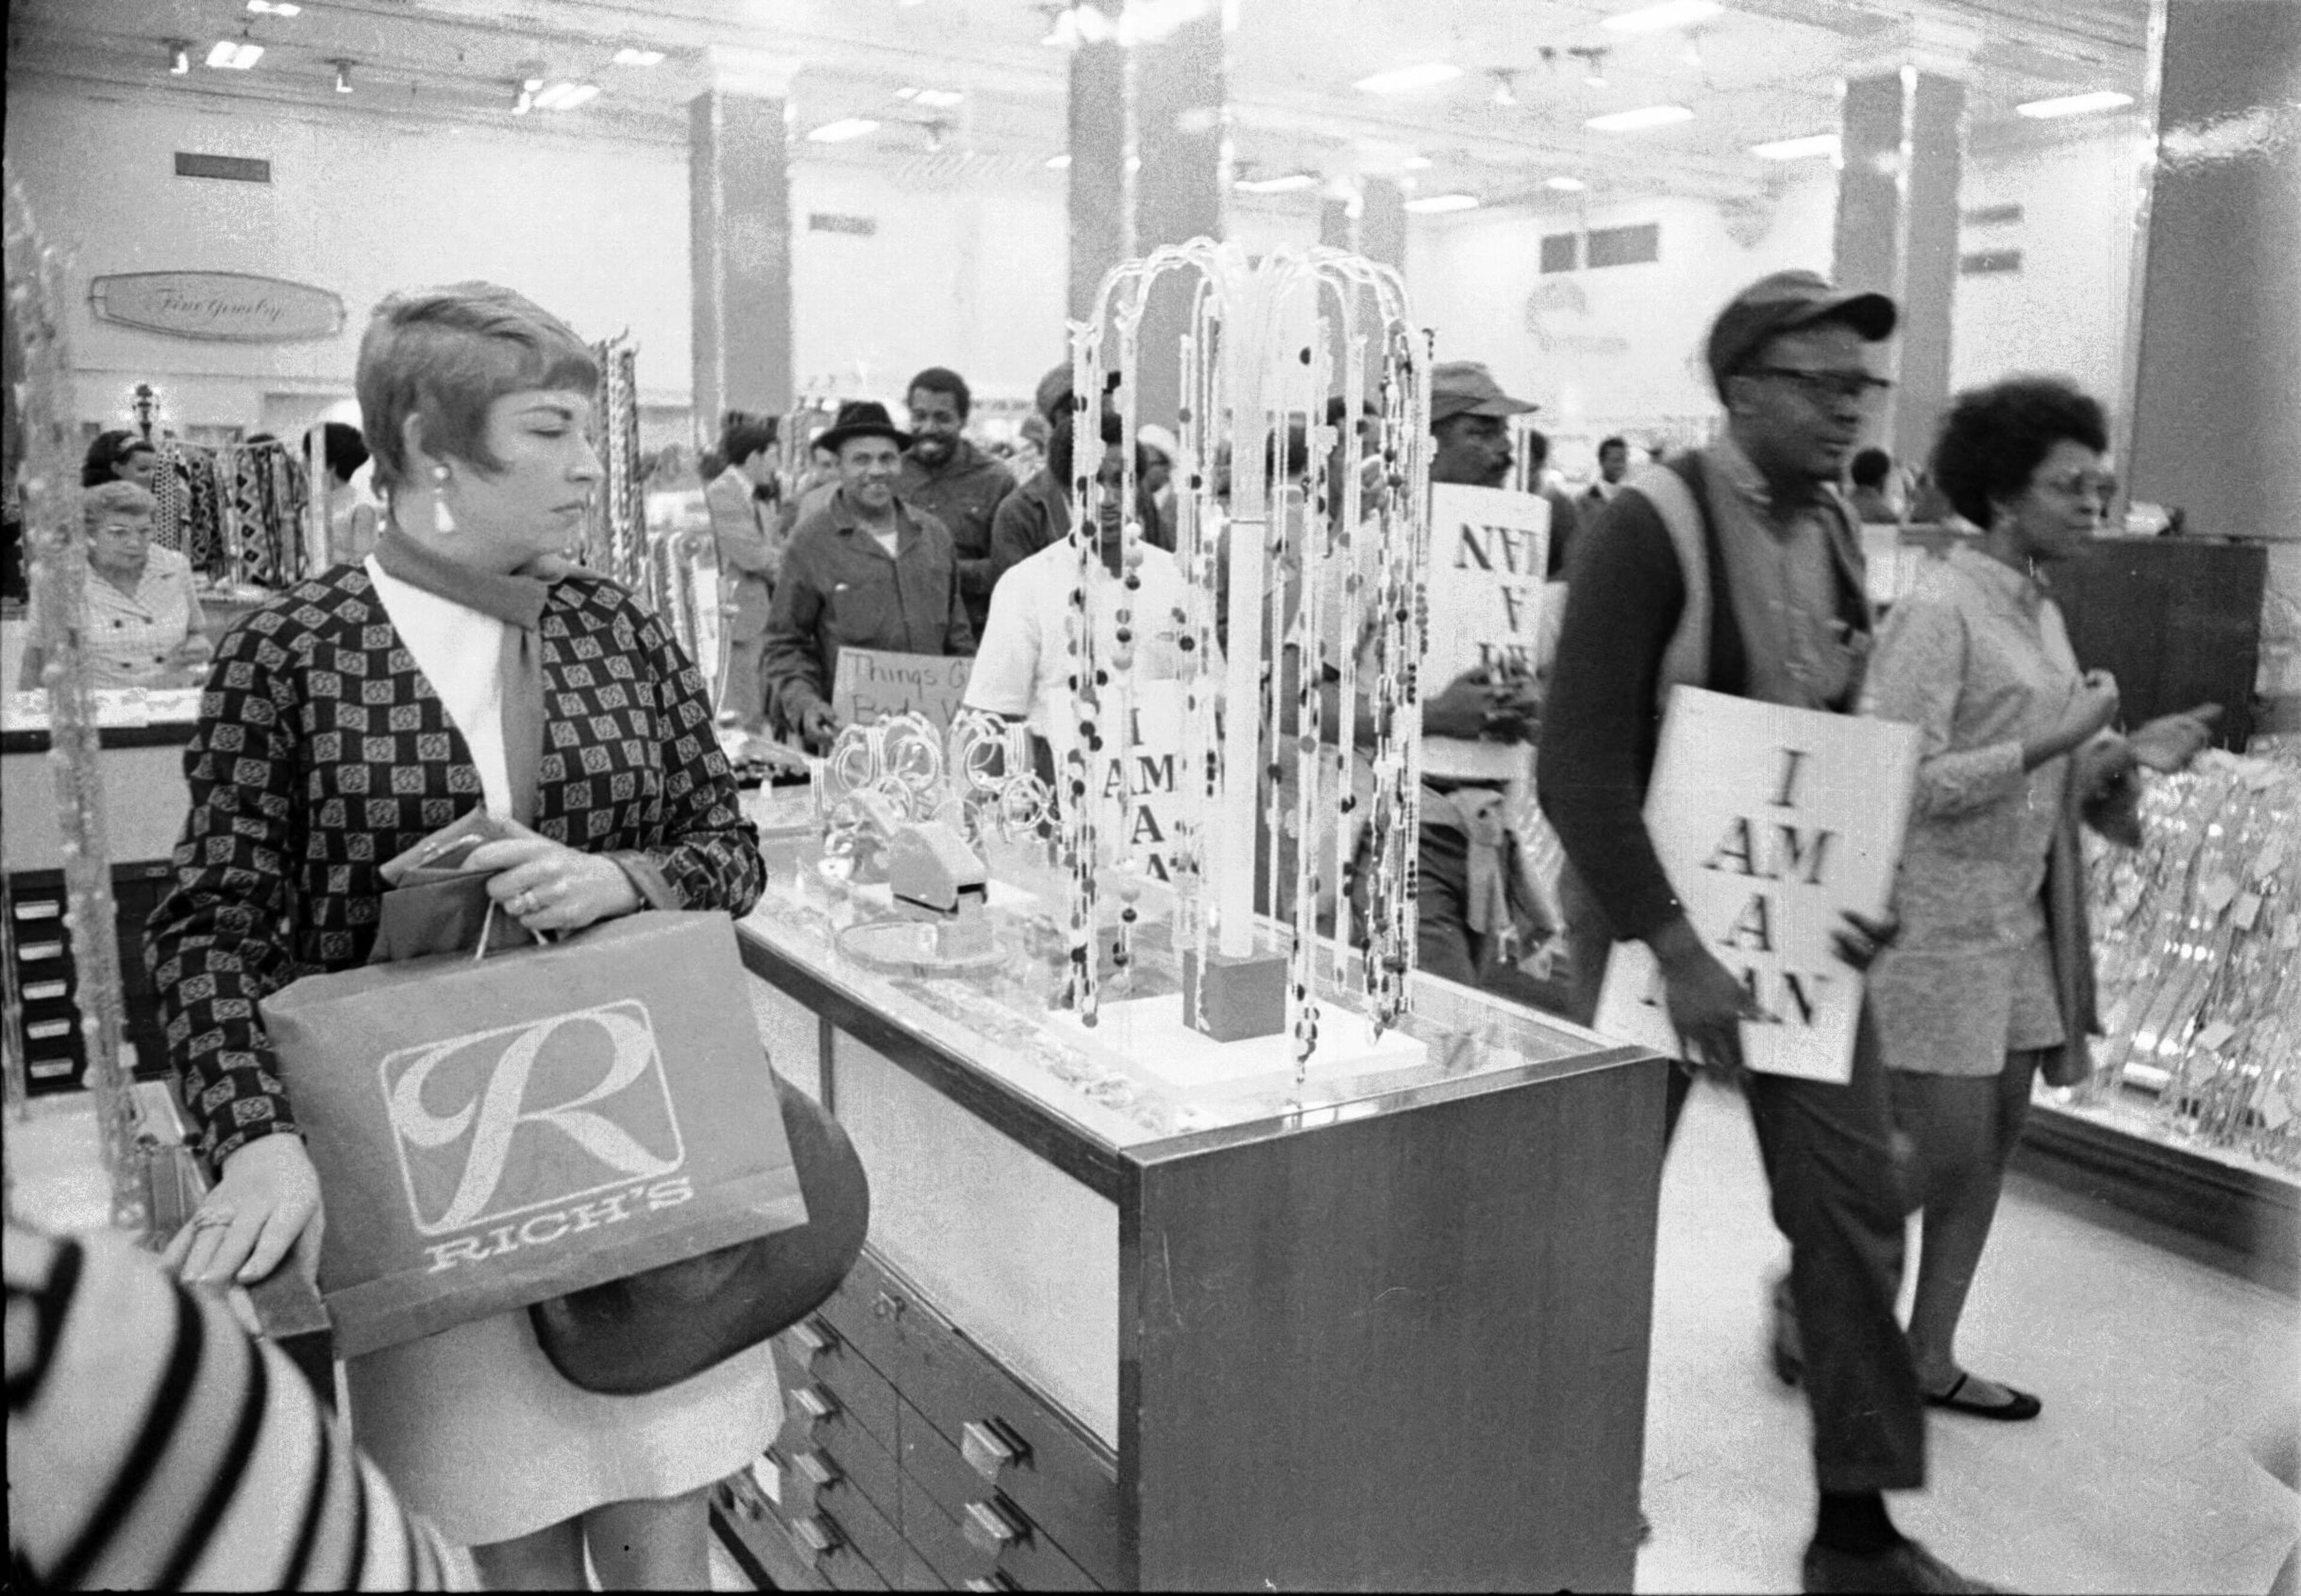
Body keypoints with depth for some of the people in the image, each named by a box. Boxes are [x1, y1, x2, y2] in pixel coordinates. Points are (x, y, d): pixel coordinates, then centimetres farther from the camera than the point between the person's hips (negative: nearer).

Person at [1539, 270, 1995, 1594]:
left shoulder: (1835, 529, 6)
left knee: (1854, 1200, 5)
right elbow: (1579, 766, -21)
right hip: (1657, 906, -6)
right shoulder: (1652, 524, -16)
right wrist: (1676, 949, -23)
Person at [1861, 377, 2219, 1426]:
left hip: (2019, 920, 8)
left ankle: (1930, 1356, 24)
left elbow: (2051, 783, 17)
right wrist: (2053, 740, -21)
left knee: (1995, 1143, 11)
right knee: (1946, 1153, -3)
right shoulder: (1937, 610, -14)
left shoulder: (2043, 614, 12)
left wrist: (2127, 755, -1)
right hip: (1935, 918, -8)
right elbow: (1902, 783, -21)